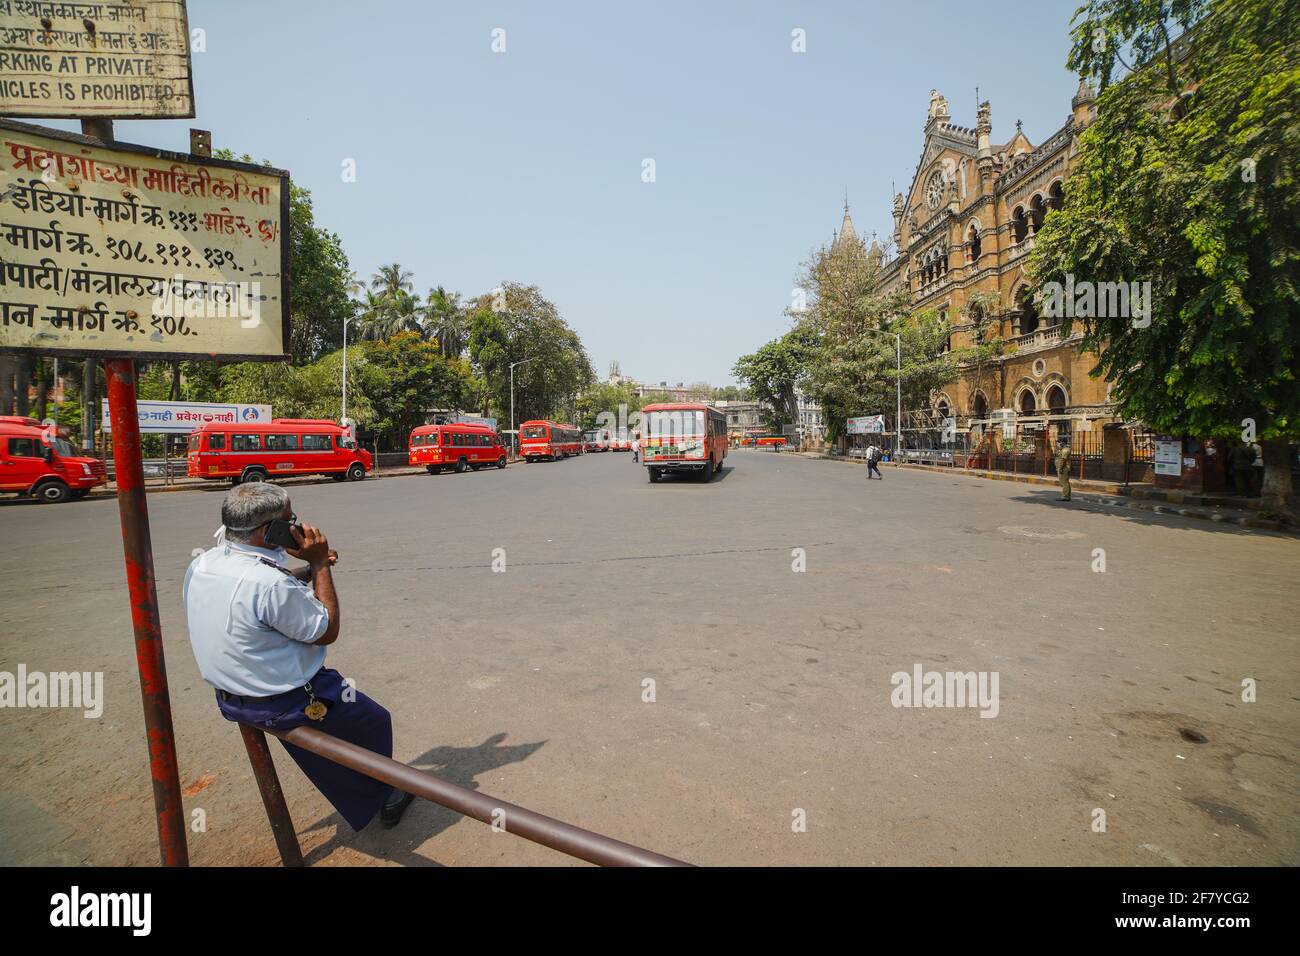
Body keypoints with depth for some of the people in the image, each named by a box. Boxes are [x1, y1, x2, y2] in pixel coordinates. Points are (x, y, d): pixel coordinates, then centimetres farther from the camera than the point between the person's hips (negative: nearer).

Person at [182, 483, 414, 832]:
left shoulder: (199, 566, -6)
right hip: (288, 705, -8)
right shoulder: (270, 583, -34)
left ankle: (363, 807, 46)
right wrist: (320, 565, -18)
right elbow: (328, 631, -19)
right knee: (376, 722, 16)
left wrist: (306, 571, 3)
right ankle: (384, 798, 38)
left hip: (230, 699, 9)